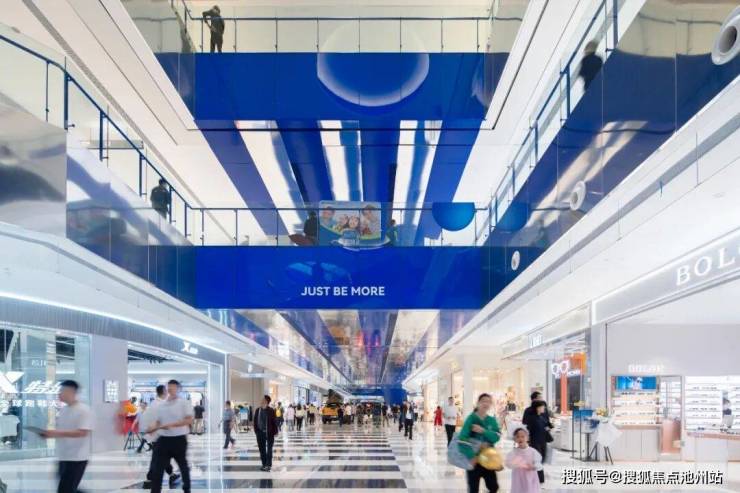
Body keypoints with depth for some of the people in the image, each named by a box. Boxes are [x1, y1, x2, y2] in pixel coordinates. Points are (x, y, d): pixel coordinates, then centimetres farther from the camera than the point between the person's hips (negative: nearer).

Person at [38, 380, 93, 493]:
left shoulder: (83, 410, -14)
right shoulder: (63, 410, 12)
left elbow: (83, 432, -23)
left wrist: (57, 433, -25)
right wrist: (50, 433, -2)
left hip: (77, 458, -9)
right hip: (64, 457, 9)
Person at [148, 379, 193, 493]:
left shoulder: (184, 403, -6)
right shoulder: (161, 405, 9)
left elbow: (189, 420, -14)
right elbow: (158, 422, 13)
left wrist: (171, 425, -22)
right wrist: (153, 428, -10)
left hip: (179, 439, -4)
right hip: (163, 439, 4)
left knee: (183, 466, 12)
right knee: (157, 468, -4)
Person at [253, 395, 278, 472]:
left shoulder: (271, 411, -10)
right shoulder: (258, 410, 2)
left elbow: (274, 422, -8)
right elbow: (255, 421, 6)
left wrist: (275, 432, -9)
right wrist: (256, 431, 2)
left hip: (269, 433, -4)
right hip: (260, 432, 4)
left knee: (269, 449, 4)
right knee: (262, 449, 9)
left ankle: (268, 465, 7)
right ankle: (264, 464, 18)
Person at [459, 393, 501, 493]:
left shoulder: (492, 420, 3)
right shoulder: (471, 418, -12)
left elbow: (497, 437, -12)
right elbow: (462, 439, -22)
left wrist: (483, 431, -26)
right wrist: (471, 457, -26)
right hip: (474, 460, -4)